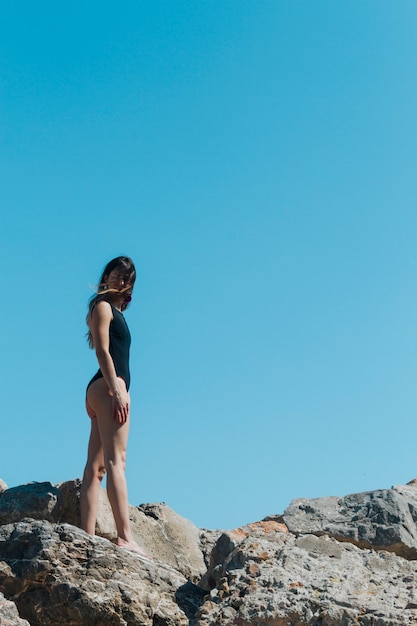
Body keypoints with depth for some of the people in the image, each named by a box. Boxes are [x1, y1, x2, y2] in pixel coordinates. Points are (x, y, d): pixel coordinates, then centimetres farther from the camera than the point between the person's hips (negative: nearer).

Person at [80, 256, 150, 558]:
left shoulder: (116, 310, 28)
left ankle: (88, 537, -1)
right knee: (116, 460, -19)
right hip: (109, 386, -10)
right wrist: (117, 390, -20)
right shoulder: (103, 306, 2)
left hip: (101, 391, 10)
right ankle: (125, 536, -26)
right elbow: (102, 350, -11)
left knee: (96, 466, 1)